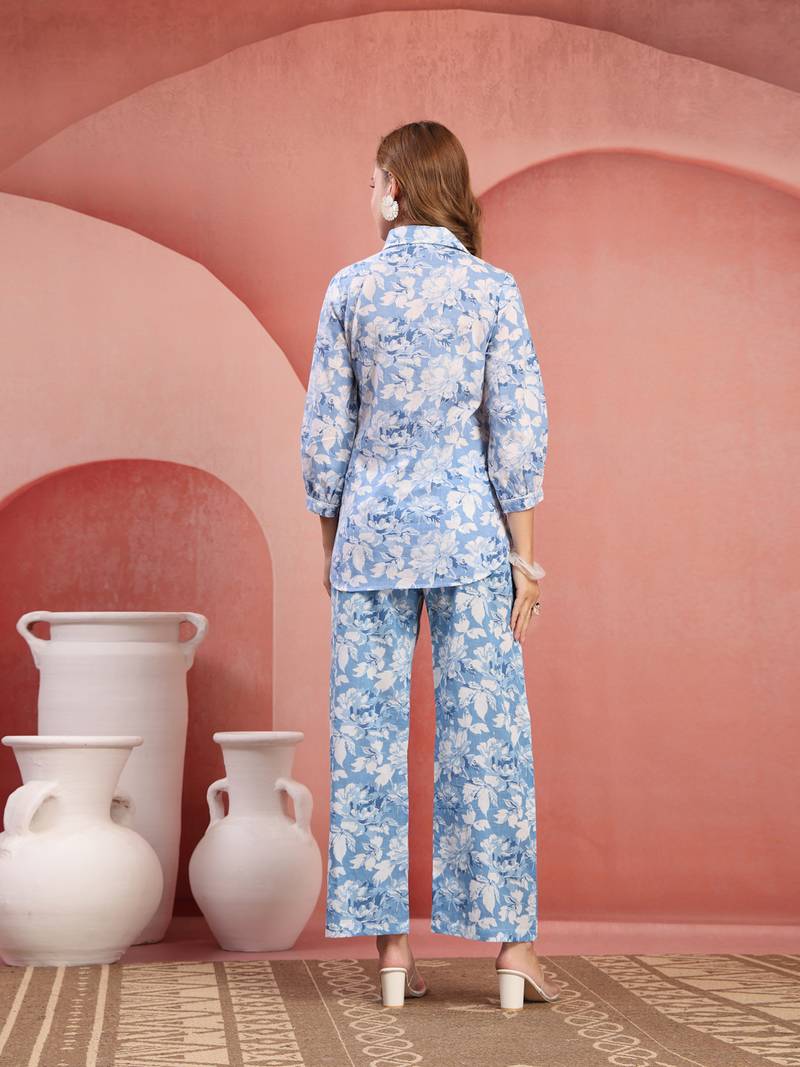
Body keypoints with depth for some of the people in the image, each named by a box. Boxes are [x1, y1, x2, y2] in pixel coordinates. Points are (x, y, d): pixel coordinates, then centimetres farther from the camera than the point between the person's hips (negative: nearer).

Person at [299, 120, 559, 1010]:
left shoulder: (350, 289, 0)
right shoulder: (493, 290, -1)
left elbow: (325, 430, 1)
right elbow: (516, 428, -4)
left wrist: (330, 545, 12)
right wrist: (523, 554, 1)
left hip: (373, 530, 1)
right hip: (470, 531, 0)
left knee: (371, 735, 6)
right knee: (485, 731, 3)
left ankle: (391, 948, 8)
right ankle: (512, 945, 6)